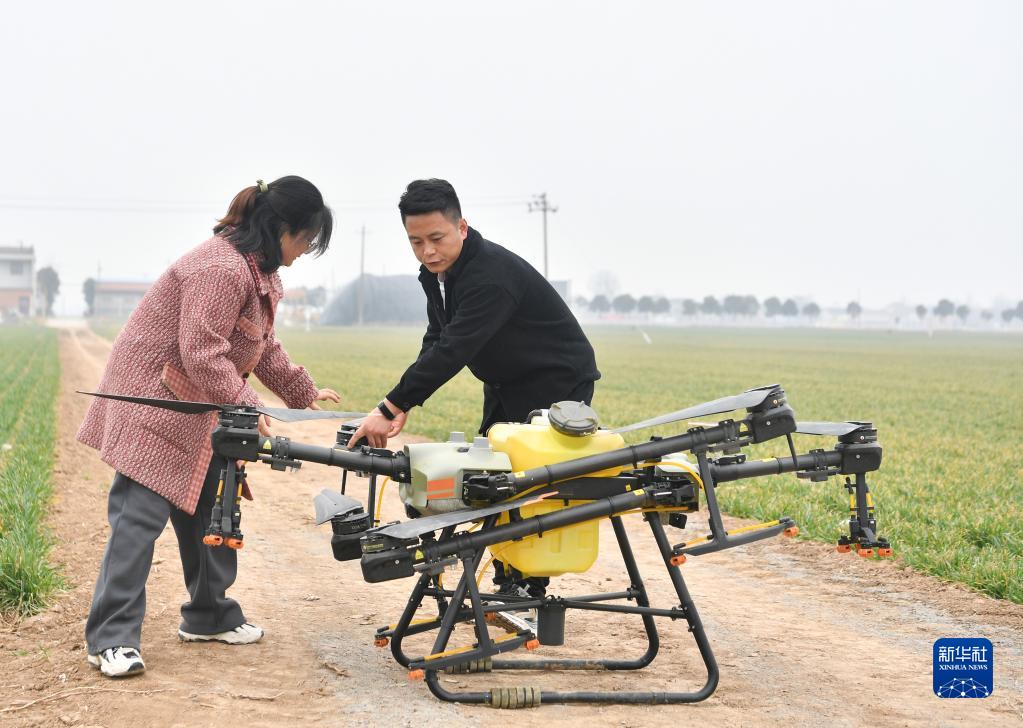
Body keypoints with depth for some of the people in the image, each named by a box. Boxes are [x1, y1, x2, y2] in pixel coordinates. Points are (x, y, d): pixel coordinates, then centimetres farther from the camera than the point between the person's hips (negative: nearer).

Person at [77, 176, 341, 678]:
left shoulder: (258, 271, 13)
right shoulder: (222, 269, -24)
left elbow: (263, 346, 21)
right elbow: (203, 352, -28)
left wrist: (302, 392, 19)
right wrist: (245, 407, -28)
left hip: (197, 410, 11)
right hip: (155, 399, -11)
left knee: (209, 510, 14)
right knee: (141, 514, -12)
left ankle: (208, 617, 26)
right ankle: (113, 640, -10)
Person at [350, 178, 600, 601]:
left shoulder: (492, 273, -32)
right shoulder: (435, 273, -2)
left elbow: (452, 350, -39)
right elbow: (436, 342, 2)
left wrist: (390, 408, -40)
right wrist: (403, 405, -13)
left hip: (559, 381, -9)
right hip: (505, 387, 9)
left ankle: (530, 592, -3)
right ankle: (507, 586, 15)